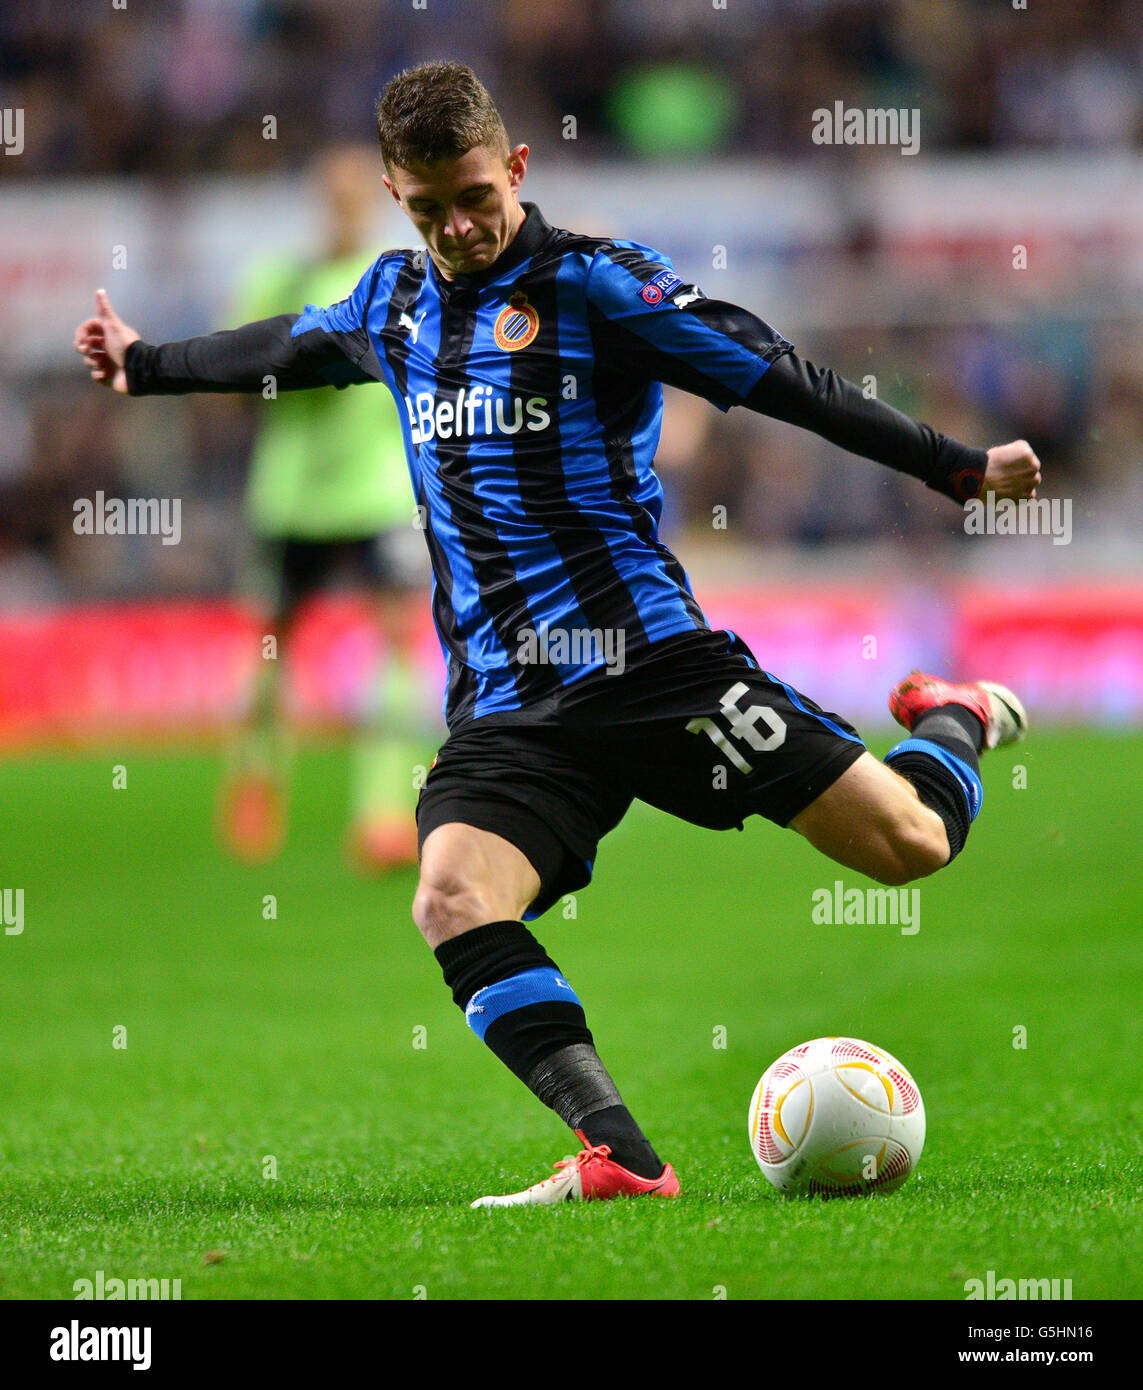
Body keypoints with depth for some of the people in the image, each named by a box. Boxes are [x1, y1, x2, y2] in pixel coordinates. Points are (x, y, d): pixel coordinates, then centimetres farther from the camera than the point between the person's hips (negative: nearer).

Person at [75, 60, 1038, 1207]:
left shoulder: (593, 283, -4)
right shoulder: (393, 302, 14)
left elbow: (783, 381, -6)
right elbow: (282, 349, 37)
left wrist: (963, 469, -9)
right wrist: (146, 365, 50)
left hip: (649, 658, -4)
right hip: (505, 708, 4)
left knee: (908, 845, -11)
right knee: (453, 899, -26)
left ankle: (956, 720, 26)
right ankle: (621, 1158, -30)